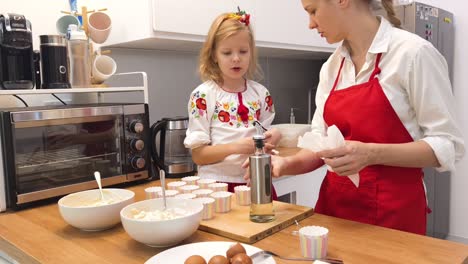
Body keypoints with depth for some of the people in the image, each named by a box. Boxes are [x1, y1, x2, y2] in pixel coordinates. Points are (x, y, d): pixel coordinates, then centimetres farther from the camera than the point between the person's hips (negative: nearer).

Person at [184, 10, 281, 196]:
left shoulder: (261, 93, 3)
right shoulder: (203, 96, -8)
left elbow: (266, 138, 12)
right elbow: (198, 155, -10)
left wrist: (270, 141, -11)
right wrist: (234, 147, -24)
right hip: (218, 185, -3)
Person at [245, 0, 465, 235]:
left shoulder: (413, 52, -12)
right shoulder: (331, 67, 6)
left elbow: (447, 146, -11)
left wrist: (371, 154, -25)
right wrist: (287, 164, -11)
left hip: (393, 209, -5)